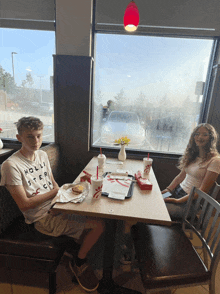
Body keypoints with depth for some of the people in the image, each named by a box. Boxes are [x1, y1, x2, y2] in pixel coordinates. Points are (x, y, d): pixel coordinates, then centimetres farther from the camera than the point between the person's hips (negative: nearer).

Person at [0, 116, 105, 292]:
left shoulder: (43, 155, 7)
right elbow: (24, 205, -17)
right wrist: (53, 192, -12)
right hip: (43, 218, -7)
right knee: (99, 225, -14)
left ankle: (79, 260, 19)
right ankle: (79, 263, 14)